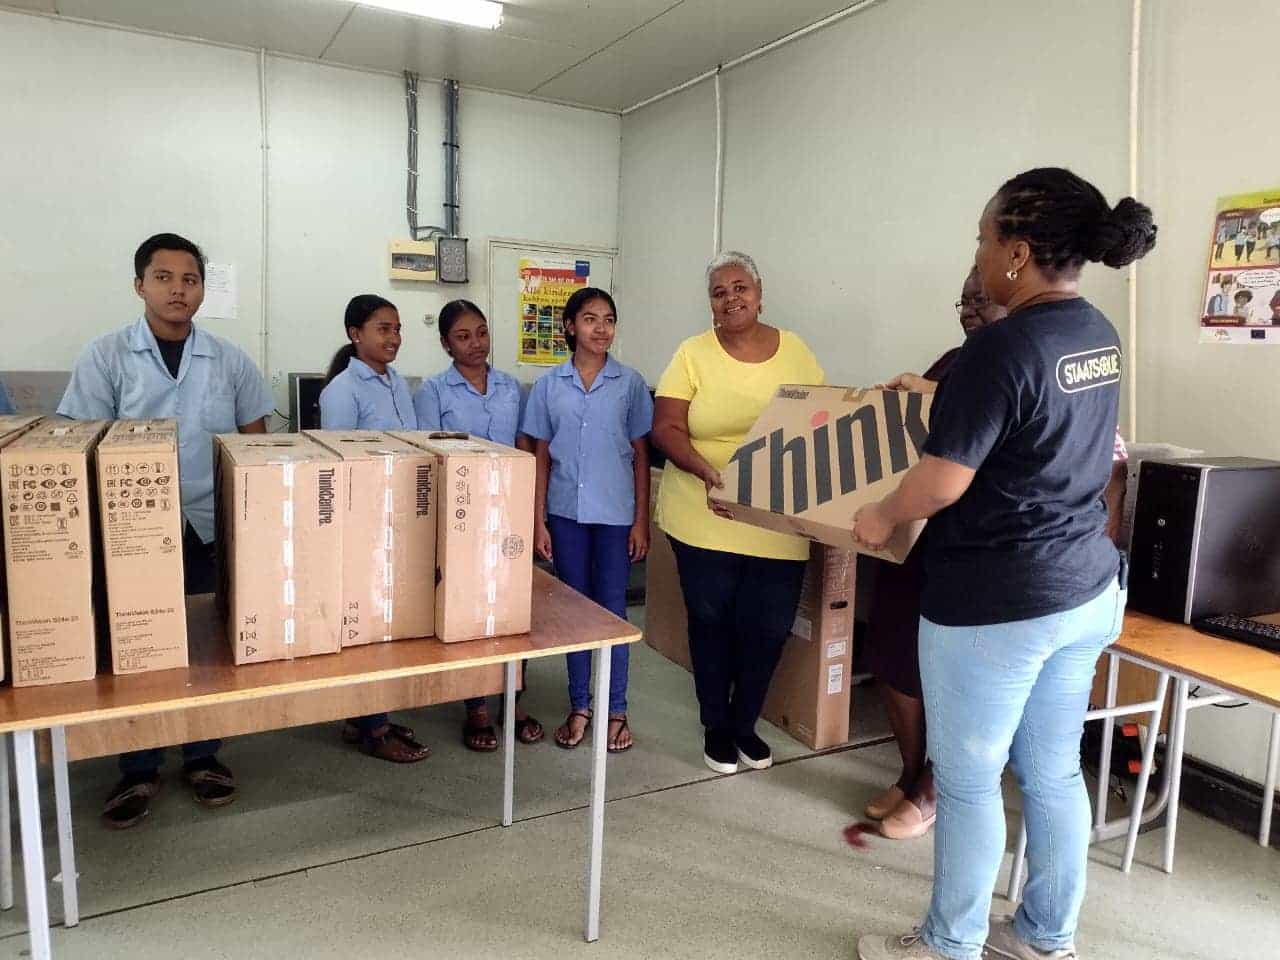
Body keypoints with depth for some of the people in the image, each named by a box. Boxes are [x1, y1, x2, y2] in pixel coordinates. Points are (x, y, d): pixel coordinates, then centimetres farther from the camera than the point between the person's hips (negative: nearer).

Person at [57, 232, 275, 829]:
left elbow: (256, 444, 10)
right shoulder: (106, 357, 0)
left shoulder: (230, 361, 5)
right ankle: (138, 770, 24)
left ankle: (203, 756, 27)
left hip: (213, 529, 1)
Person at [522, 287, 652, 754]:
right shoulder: (549, 384, 2)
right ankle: (579, 707, 24)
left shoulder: (630, 383, -1)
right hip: (566, 511, 2)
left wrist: (641, 520, -3)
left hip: (615, 513, -1)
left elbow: (641, 455, 1)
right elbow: (542, 456, 4)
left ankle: (616, 710, 20)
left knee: (612, 609, 6)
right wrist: (539, 521, 0)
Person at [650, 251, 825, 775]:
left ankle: (745, 723, 31)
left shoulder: (795, 350, 5)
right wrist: (707, 472, -23)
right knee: (712, 622, 10)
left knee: (768, 628, 7)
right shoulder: (694, 353, -3)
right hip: (706, 516, -2)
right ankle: (715, 726, 30)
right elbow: (666, 428, -7)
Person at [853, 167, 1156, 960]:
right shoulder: (1099, 335, 7)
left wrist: (882, 517, -3)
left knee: (969, 779, 9)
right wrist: (933, 394, 26)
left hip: (996, 604, -9)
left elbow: (942, 482, -23)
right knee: (1054, 773, 20)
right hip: (1086, 591, 9)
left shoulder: (1002, 347, -22)